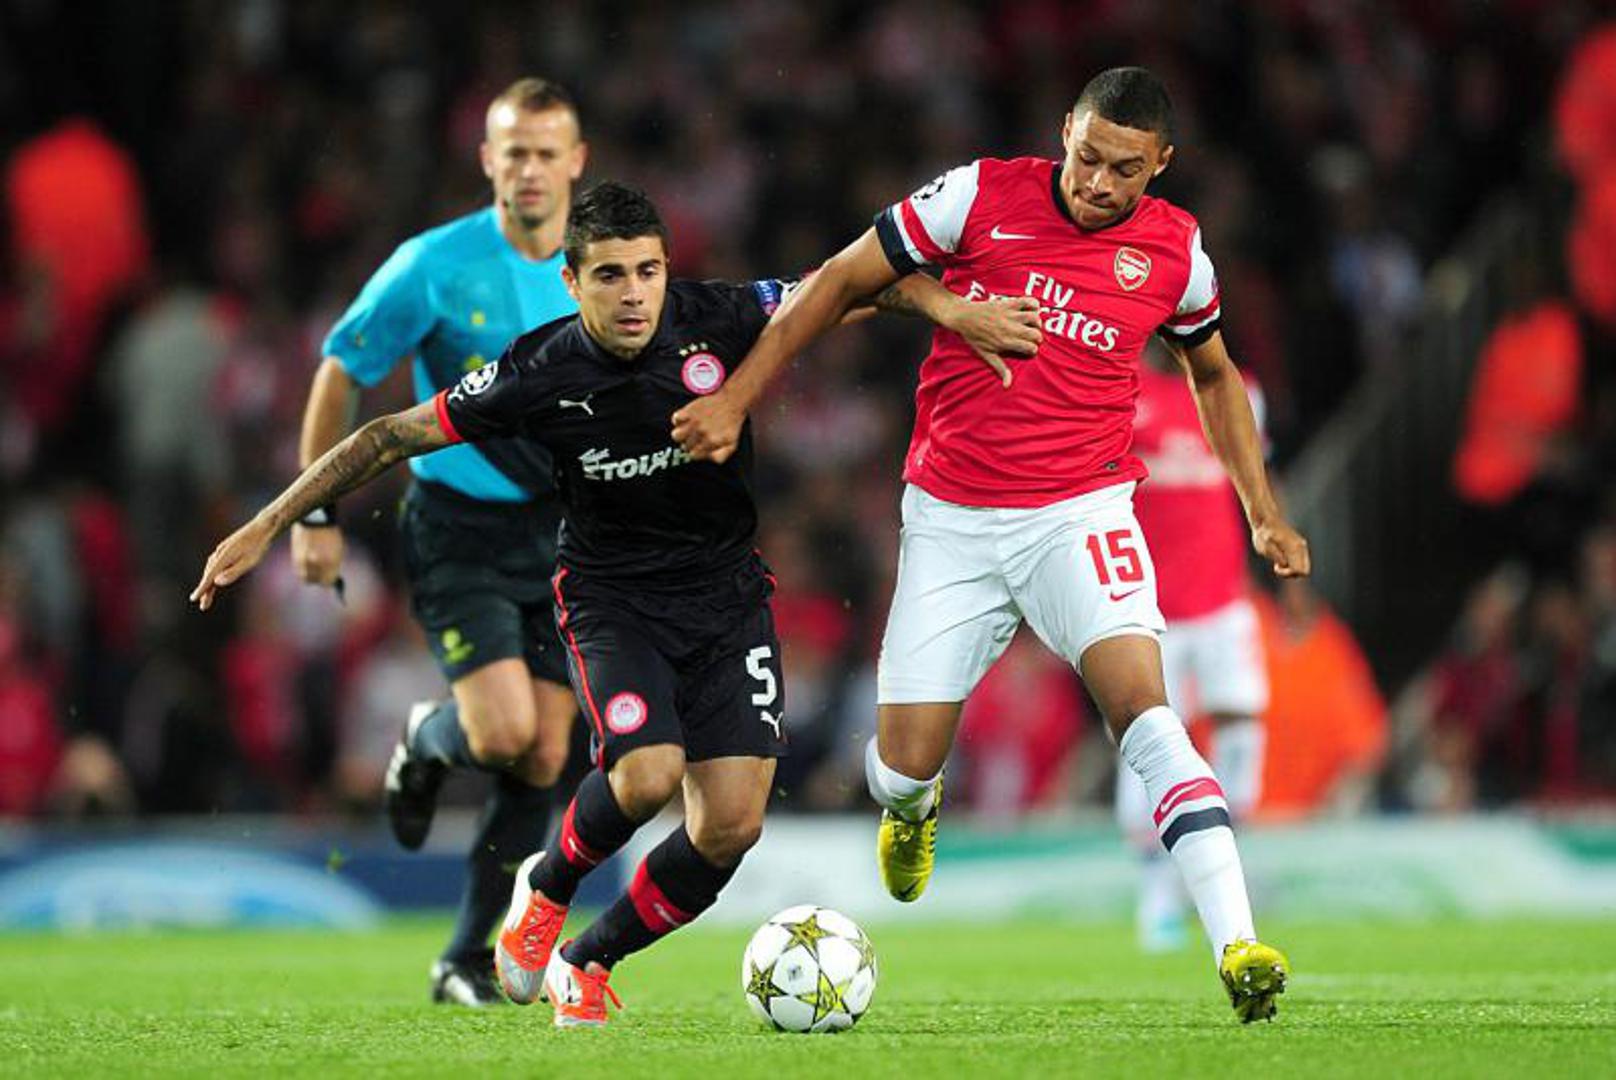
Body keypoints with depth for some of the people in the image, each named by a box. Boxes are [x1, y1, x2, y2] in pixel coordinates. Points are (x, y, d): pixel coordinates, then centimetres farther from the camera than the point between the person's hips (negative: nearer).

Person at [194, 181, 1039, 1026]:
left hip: (726, 592, 3)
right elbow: (394, 437, -8)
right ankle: (547, 888, 6)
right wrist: (267, 526, -7)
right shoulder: (539, 375, -16)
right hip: (611, 598, -3)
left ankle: (588, 963, 15)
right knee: (648, 774, -28)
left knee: (733, 824, -9)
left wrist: (946, 306, -23)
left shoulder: (717, 321, -14)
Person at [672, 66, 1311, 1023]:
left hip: (1082, 513, 0)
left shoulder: (1175, 251, 0)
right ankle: (912, 809, 41)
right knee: (905, 763, 0)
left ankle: (1238, 945, -31)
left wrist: (1264, 511, 16)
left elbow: (1213, 375, 20)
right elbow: (842, 282, 2)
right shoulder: (983, 196, -6)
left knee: (1140, 703, -25)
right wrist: (735, 399, -2)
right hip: (951, 518, 1)